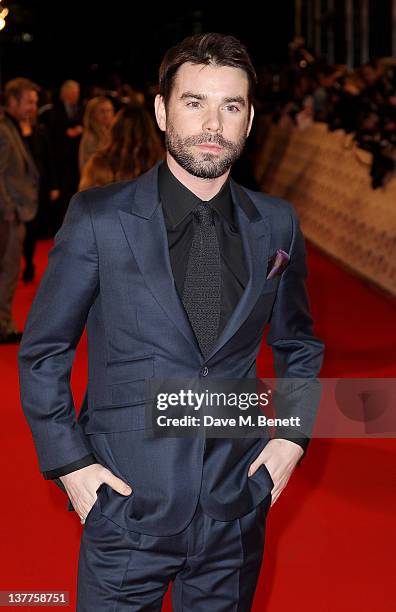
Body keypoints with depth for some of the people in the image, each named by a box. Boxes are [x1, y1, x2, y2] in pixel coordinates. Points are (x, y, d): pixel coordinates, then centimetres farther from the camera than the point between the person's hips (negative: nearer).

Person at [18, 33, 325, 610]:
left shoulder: (276, 225, 1)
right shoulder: (98, 218, -8)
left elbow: (299, 344, 16)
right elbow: (43, 352, -2)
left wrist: (294, 434, 4)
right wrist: (69, 463, -8)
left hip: (237, 510, 3)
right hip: (126, 505, -3)